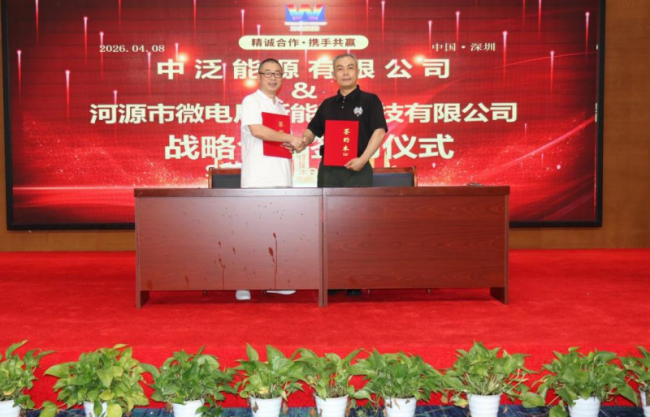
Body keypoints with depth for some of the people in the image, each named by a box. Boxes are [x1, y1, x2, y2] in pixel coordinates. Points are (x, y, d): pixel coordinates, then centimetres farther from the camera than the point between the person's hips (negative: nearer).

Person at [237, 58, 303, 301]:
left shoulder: (281, 106, 21)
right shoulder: (251, 101, -1)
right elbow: (257, 130, -17)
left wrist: (296, 144, 3)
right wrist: (290, 139, -13)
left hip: (281, 177, 7)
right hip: (257, 178, -7)